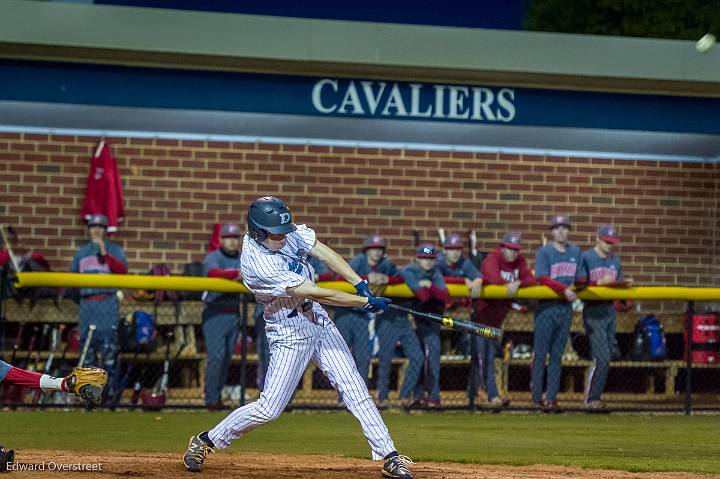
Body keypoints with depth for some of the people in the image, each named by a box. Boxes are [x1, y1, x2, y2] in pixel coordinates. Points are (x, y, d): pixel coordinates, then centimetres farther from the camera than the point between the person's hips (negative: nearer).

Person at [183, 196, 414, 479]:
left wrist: (360, 284, -16)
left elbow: (322, 252, -4)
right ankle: (205, 441, 13)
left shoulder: (285, 231, -8)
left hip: (318, 321, 7)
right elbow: (315, 293, -28)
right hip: (289, 334, -7)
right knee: (269, 408, -6)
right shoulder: (257, 263, -30)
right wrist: (366, 302, -24)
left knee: (353, 388, 1)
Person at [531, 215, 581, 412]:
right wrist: (564, 289, -24)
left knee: (557, 355, 6)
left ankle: (552, 398, 7)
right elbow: (542, 278, -16)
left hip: (566, 307, 5)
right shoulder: (544, 252, -4)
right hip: (546, 307, -5)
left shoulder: (575, 252, 12)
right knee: (540, 354, -4)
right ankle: (537, 399, -1)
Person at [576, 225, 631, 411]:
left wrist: (625, 284, -3)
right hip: (593, 312, -7)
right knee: (602, 357, -14)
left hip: (610, 311, 7)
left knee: (606, 359, 6)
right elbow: (579, 285, -11)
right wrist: (600, 282, -21)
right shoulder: (585, 257, -5)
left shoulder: (616, 260, 15)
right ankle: (590, 399, -8)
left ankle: (595, 397, 13)